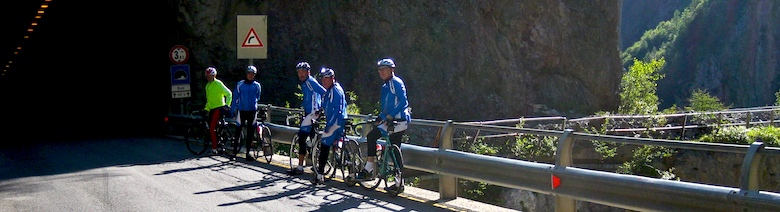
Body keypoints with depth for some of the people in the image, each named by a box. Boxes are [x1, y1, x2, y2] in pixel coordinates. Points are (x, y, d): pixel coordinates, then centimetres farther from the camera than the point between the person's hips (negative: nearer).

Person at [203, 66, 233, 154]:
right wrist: (206, 109, 21)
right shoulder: (208, 85, 16)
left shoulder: (218, 84, -8)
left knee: (212, 128, -15)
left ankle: (214, 148, -13)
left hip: (219, 108, -8)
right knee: (211, 128, 6)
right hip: (211, 109, 8)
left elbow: (229, 93, -13)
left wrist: (227, 105, -20)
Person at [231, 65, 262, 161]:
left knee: (250, 132, 3)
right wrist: (233, 109, 6)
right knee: (238, 129, -4)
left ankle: (248, 152, 9)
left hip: (252, 111, 2)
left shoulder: (257, 85, 6)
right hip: (242, 110, -1)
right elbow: (235, 97, 7)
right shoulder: (240, 84, 2)